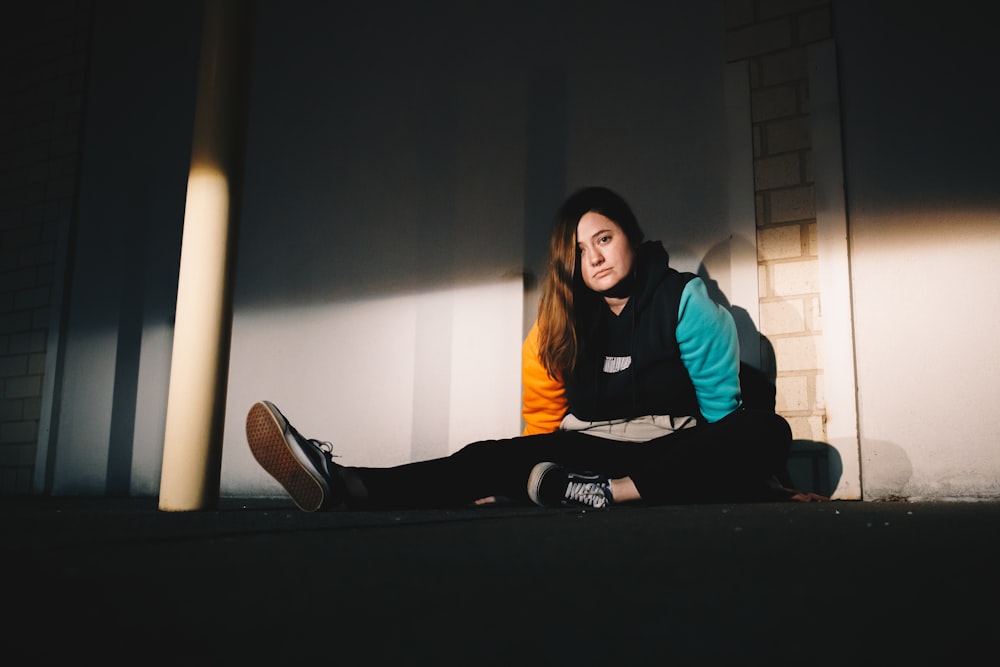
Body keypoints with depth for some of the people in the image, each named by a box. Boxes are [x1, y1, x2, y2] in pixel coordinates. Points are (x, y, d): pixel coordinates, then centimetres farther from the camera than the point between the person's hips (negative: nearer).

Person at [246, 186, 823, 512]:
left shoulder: (683, 298, 0)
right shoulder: (561, 321, 9)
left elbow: (721, 401, -4)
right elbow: (545, 419, 9)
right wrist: (533, 468, -5)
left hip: (669, 455, -1)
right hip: (587, 451, 2)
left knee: (766, 432, -30)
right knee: (500, 456, -27)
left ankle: (601, 493, -44)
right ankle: (345, 488, -49)